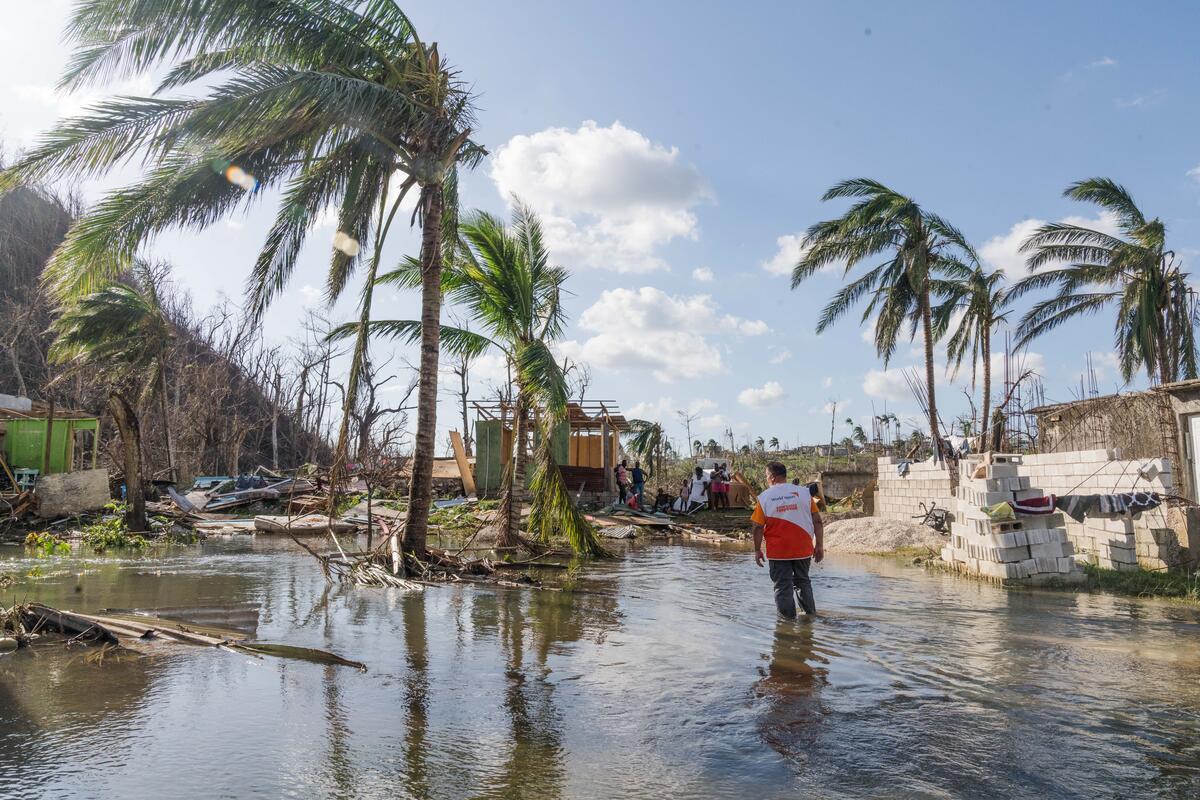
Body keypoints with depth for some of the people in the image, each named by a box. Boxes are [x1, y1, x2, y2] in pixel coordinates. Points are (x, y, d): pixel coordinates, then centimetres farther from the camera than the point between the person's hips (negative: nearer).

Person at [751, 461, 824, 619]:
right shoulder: (804, 492, -1)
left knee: (783, 586, 7)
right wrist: (819, 545, 5)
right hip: (803, 550, 3)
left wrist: (757, 550, 2)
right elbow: (818, 521, -2)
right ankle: (811, 614, 28)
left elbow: (758, 527, -8)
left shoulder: (764, 497, -7)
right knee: (803, 582, 21)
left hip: (777, 551, -3)